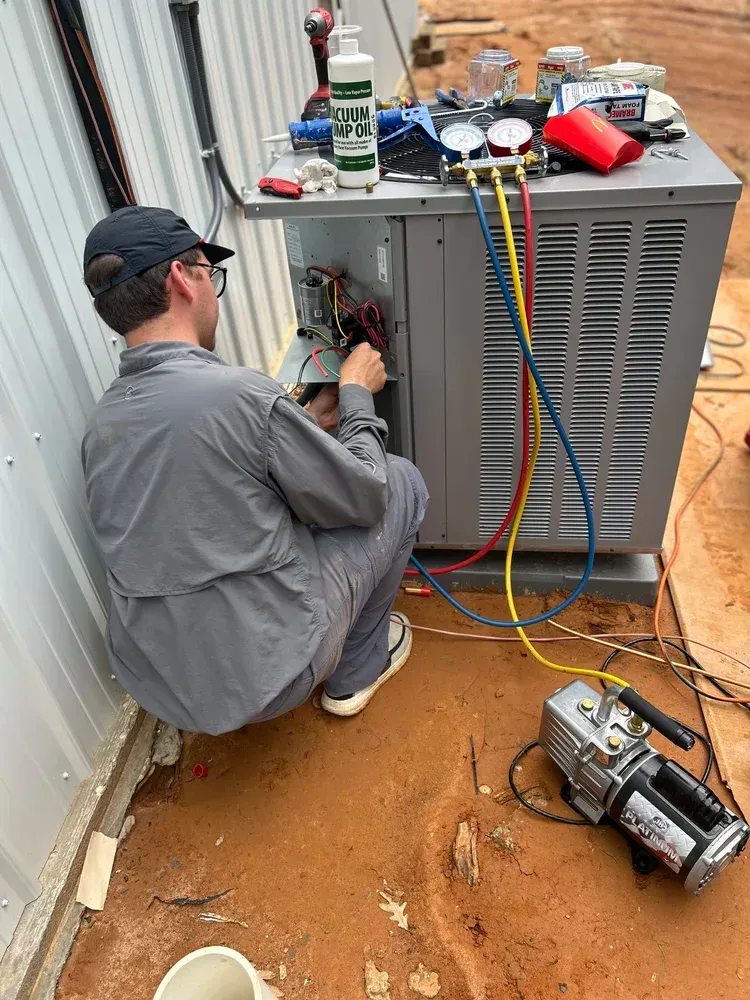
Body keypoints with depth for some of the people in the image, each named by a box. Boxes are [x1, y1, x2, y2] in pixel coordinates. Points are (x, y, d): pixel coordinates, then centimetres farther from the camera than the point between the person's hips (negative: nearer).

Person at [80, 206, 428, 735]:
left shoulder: (102, 423, 0)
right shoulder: (241, 393, -25)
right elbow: (362, 499, -11)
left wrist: (308, 421, 14)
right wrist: (358, 394, 4)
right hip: (265, 678, -7)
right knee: (403, 481, 5)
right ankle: (357, 671, 20)